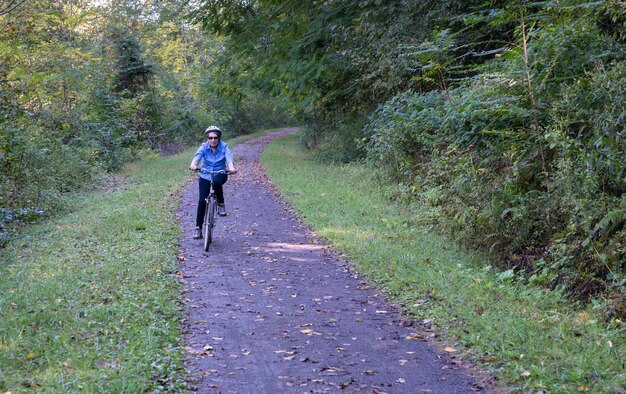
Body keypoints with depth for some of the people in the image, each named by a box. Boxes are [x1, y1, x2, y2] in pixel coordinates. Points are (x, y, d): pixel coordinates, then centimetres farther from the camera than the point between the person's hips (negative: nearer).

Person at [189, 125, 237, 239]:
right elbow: (197, 156, -28)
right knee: (202, 201, -9)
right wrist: (193, 165, -50)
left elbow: (229, 157, -29)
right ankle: (198, 227, 2)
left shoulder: (224, 147, -12)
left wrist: (231, 167, -52)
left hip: (220, 175, -1)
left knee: (216, 182, -37)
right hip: (205, 176, 1)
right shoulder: (204, 147, -10)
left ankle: (221, 204, -12)